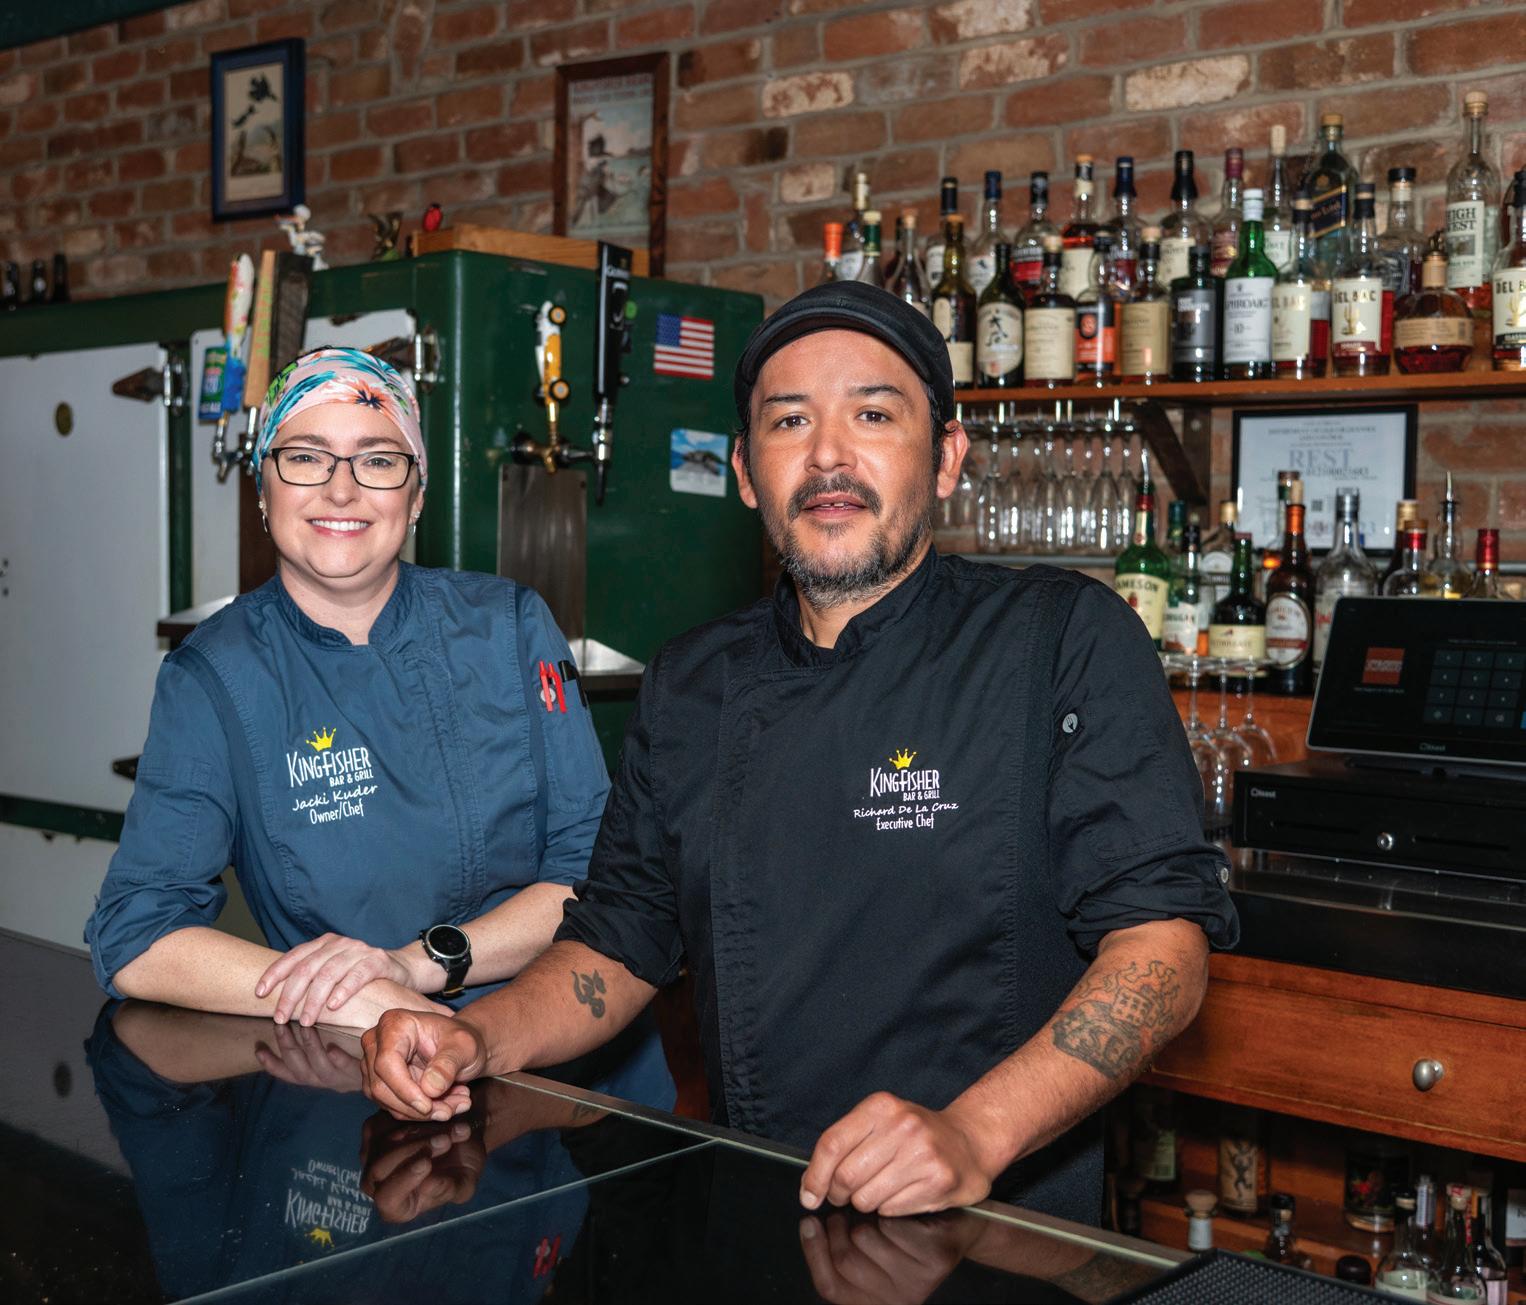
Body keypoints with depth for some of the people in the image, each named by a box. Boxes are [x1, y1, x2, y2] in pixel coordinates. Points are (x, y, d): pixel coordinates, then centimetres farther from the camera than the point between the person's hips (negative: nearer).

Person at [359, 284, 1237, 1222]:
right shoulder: (690, 687, 9)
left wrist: (974, 1134, -26)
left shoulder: (1068, 641, -6)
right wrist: (479, 1039, -4)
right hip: (745, 1231, 4)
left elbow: (1163, 939, -13)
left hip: (1003, 1239, -3)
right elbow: (621, 943, 15)